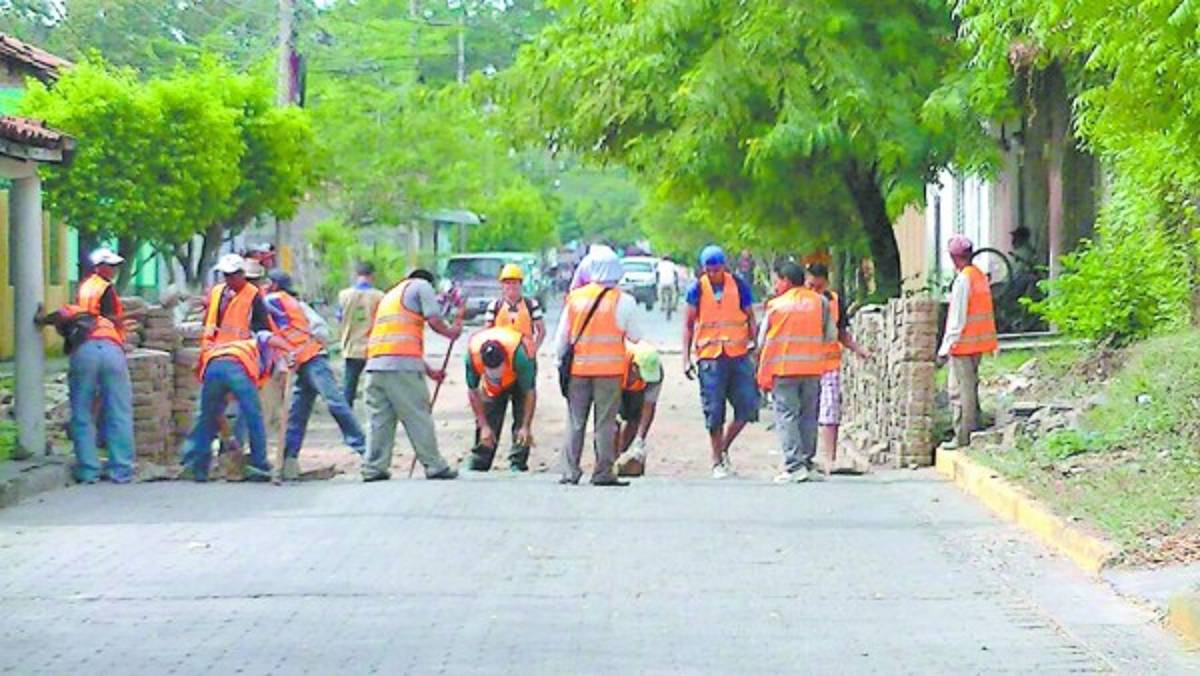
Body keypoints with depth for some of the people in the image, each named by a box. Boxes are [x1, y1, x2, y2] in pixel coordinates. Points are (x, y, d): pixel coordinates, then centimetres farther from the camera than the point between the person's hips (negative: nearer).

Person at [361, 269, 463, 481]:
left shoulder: (391, 295, 34)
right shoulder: (422, 285, 11)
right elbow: (434, 320, -1)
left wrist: (429, 370, 33)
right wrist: (451, 331, 20)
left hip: (375, 362, 7)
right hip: (402, 363, -7)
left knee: (379, 418, 7)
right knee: (418, 417, -3)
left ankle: (374, 468, 2)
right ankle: (434, 466, 0)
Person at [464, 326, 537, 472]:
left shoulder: (519, 354, -43)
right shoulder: (472, 355, -35)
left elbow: (529, 393, -30)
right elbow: (473, 393, -19)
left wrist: (526, 427, -30)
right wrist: (484, 426, -20)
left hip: (520, 379, -2)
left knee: (521, 419, -16)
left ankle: (517, 464, -12)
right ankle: (477, 465, 5)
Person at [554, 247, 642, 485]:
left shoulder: (575, 297, 3)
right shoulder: (623, 301, -6)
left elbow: (561, 336, 7)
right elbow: (636, 336, 0)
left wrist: (561, 359, 18)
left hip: (578, 368, 2)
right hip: (609, 368, -2)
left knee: (575, 421, 9)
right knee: (605, 422, 2)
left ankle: (570, 471, 8)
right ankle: (603, 473, 1)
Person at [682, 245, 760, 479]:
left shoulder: (739, 286, 4)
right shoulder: (697, 289, 1)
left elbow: (750, 318, 11)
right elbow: (688, 324, 5)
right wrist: (686, 358, -1)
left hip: (739, 354, 1)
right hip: (710, 355, -1)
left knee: (748, 405, -3)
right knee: (714, 411, 0)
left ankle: (724, 448, 17)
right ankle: (717, 461, 11)